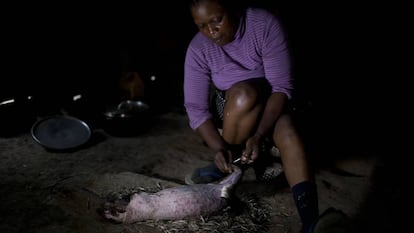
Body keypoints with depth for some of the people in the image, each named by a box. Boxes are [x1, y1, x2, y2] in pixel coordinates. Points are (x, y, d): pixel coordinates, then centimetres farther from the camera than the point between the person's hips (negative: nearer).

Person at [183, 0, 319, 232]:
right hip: (229, 112, 1)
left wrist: (258, 136, -39)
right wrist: (219, 148, -35)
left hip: (271, 103, -1)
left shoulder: (265, 24, -23)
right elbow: (196, 108, -18)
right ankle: (227, 162, -16)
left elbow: (282, 87, -27)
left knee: (289, 132, -34)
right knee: (245, 93, -35)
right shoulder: (198, 50, -17)